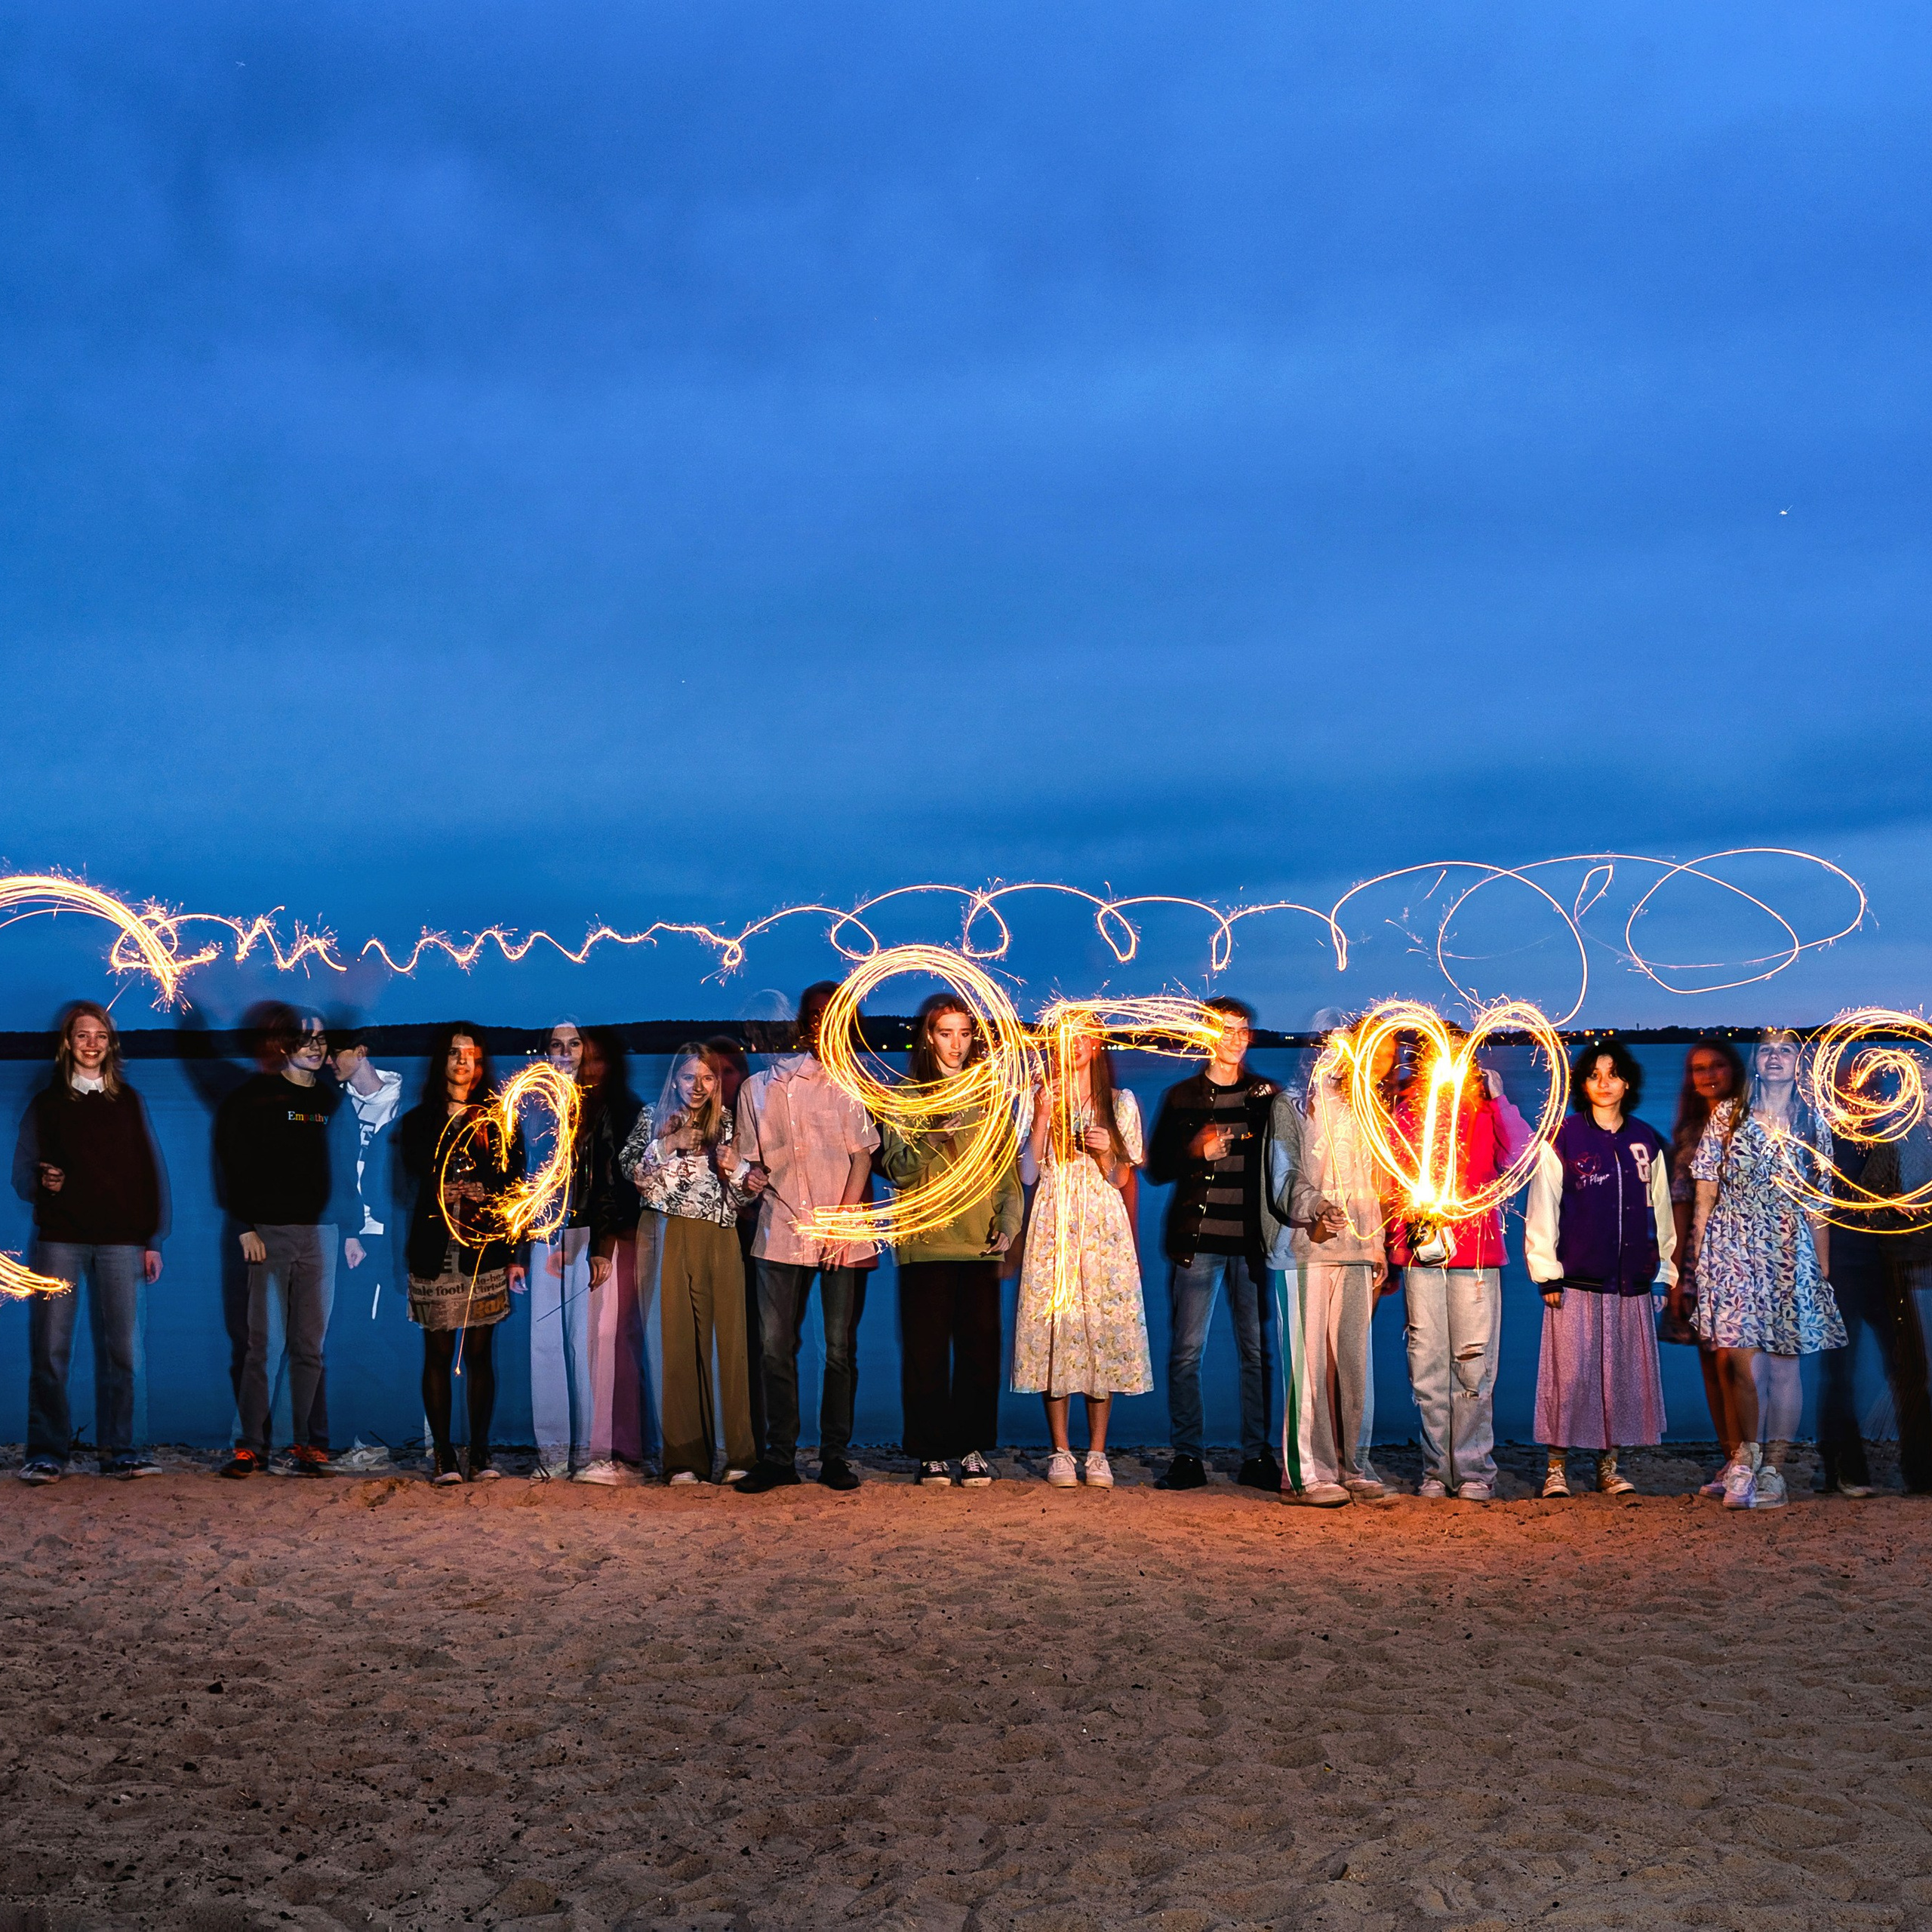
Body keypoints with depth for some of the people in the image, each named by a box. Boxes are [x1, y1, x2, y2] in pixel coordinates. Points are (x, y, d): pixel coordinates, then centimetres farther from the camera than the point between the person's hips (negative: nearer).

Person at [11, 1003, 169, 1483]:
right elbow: (23, 1175, 9)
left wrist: (152, 1240, 7)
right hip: (59, 1240, -1)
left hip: (120, 1242, 1)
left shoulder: (128, 1101, 13)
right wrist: (41, 1181, -15)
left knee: (118, 1349, -1)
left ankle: (118, 1451, 5)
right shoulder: (47, 1103, 10)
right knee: (49, 1348, -6)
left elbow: (150, 1173, 12)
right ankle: (46, 1454, 0)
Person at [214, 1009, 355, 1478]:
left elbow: (346, 1166, 15)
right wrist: (246, 1226, -11)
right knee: (264, 1342, -3)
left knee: (310, 1345, 4)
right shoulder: (255, 1096, 2)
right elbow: (234, 1163, -3)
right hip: (269, 1231, -3)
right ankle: (252, 1446, 1)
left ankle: (308, 1445, 7)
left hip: (320, 1232, 3)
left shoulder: (332, 1100, 14)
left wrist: (354, 1228, 7)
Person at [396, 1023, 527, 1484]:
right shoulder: (418, 1121, 11)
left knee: (480, 1351, 0)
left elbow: (515, 1188, 5)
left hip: (485, 1250, 0)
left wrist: (516, 1254, -2)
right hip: (435, 1251, 0)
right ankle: (443, 1456, 5)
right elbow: (417, 1177, -4)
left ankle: (480, 1455, 6)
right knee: (438, 1352, 0)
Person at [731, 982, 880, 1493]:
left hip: (843, 1237, -1)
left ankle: (835, 1456, 10)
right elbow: (749, 1159, 16)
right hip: (782, 1232, 1)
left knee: (841, 1349, 0)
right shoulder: (758, 1088, 11)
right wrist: (749, 1177, -8)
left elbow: (863, 1155, 1)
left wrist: (844, 1219, -10)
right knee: (776, 1347, -1)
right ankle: (779, 1456, 9)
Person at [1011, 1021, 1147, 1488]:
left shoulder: (1120, 1103, 9)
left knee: (1104, 1330, -3)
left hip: (1103, 1226, 1)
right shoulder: (1041, 1099, 7)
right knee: (1053, 1329, -4)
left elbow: (1121, 1180, 9)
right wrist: (1042, 1117, -9)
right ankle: (1060, 1452, 3)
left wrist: (1106, 1153, -11)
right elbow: (1028, 1174, -1)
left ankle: (1097, 1453, 5)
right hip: (1053, 1227, 0)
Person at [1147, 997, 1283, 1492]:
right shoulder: (1181, 1097, 13)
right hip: (1196, 1241, 0)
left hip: (1252, 1242, 0)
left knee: (1259, 1350, -2)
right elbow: (1156, 1168, 9)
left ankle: (1258, 1457, 5)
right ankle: (1188, 1457, 4)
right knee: (1186, 1352, -3)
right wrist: (1196, 1151, -8)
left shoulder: (1269, 1096, 13)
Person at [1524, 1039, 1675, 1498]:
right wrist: (1546, 1273, -4)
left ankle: (1609, 1465, 15)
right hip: (1576, 1280, -3)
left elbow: (1660, 1213, 16)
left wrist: (1664, 1271, 13)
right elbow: (1542, 1211, 0)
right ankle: (1555, 1467, 4)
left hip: (1631, 1283, 3)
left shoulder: (1646, 1142, 11)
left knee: (1626, 1372, 4)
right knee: (1570, 1373, -5)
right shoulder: (1562, 1140, 1)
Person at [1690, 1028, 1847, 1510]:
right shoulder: (1727, 1115, 5)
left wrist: (1823, 1266, 6)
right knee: (1741, 1360, -11)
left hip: (1791, 1252, 2)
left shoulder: (1811, 1121, 9)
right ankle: (1745, 1455, 8)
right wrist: (1697, 1256, -1)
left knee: (1783, 1362, 2)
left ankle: (1772, 1468, 10)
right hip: (1733, 1247, -1)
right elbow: (1705, 1195, 4)